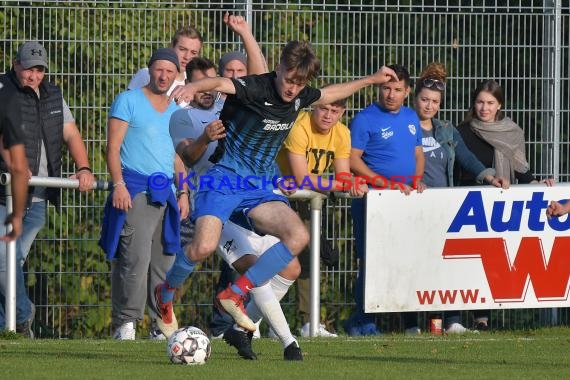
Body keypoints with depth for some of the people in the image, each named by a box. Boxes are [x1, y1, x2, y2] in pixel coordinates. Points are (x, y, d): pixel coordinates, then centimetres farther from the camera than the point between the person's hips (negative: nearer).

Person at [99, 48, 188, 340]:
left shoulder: (176, 111, 20)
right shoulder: (129, 101, 2)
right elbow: (113, 146, -4)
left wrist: (183, 192, 17)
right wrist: (118, 184, -15)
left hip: (165, 193, 6)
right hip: (134, 189, -6)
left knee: (165, 260, 3)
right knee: (136, 257, -17)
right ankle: (125, 323, -15)